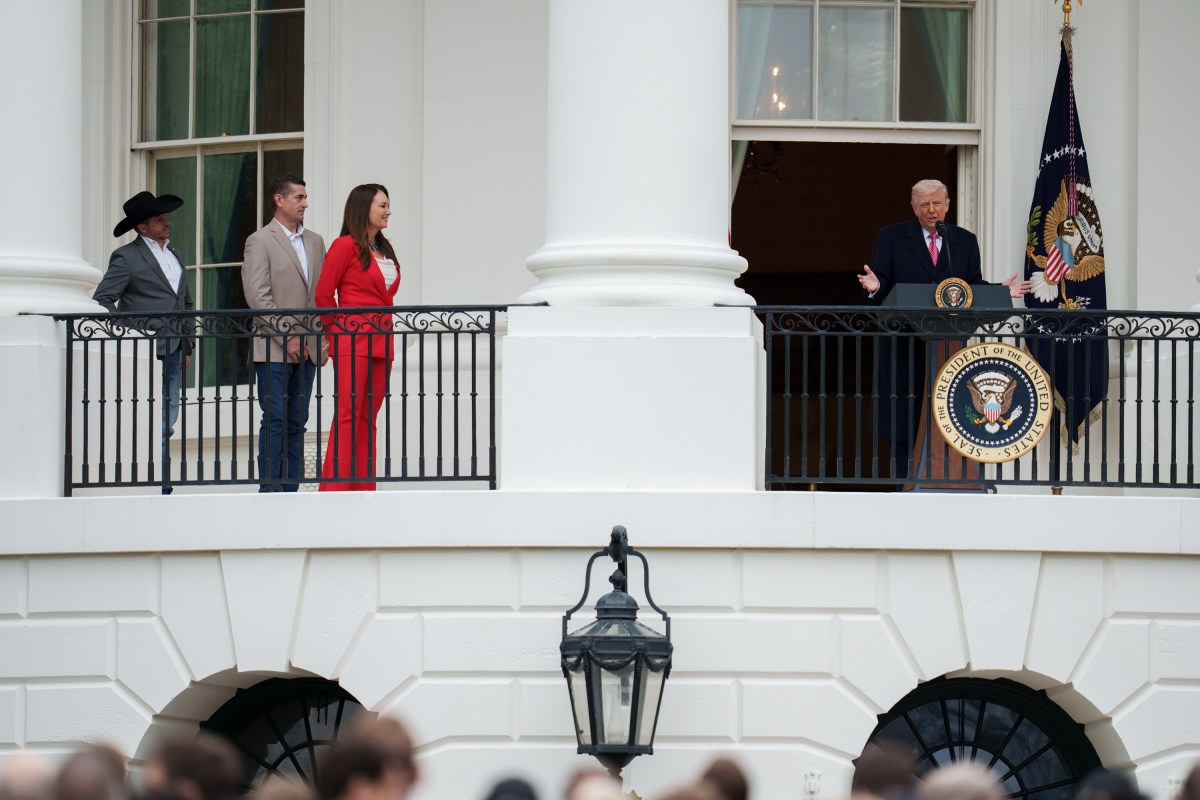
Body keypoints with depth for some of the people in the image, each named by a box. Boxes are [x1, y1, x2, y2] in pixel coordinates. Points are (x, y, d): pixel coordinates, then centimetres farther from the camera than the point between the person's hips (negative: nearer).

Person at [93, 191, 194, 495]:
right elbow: (102, 300, -8)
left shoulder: (174, 255, 19)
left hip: (173, 354, 7)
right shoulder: (127, 257, -4)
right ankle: (158, 486, -9)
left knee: (167, 424, 7)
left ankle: (163, 489, 10)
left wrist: (186, 345, 18)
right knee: (156, 428, -11)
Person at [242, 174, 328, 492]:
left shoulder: (315, 242, 16)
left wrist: (325, 339, 6)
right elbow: (257, 297, -11)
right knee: (275, 421, -7)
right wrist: (287, 338, -14)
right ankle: (270, 492, -5)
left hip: (307, 350, 6)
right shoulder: (260, 241, -4)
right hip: (274, 350, -6)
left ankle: (290, 490, 8)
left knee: (296, 423, 6)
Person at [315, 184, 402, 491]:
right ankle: (336, 490, -12)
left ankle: (364, 488, 8)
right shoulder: (346, 246, -6)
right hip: (352, 341, -7)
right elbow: (323, 294, -6)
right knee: (347, 417, -11)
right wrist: (338, 331, 4)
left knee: (368, 418, 7)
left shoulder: (384, 249, 17)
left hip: (381, 342, 7)